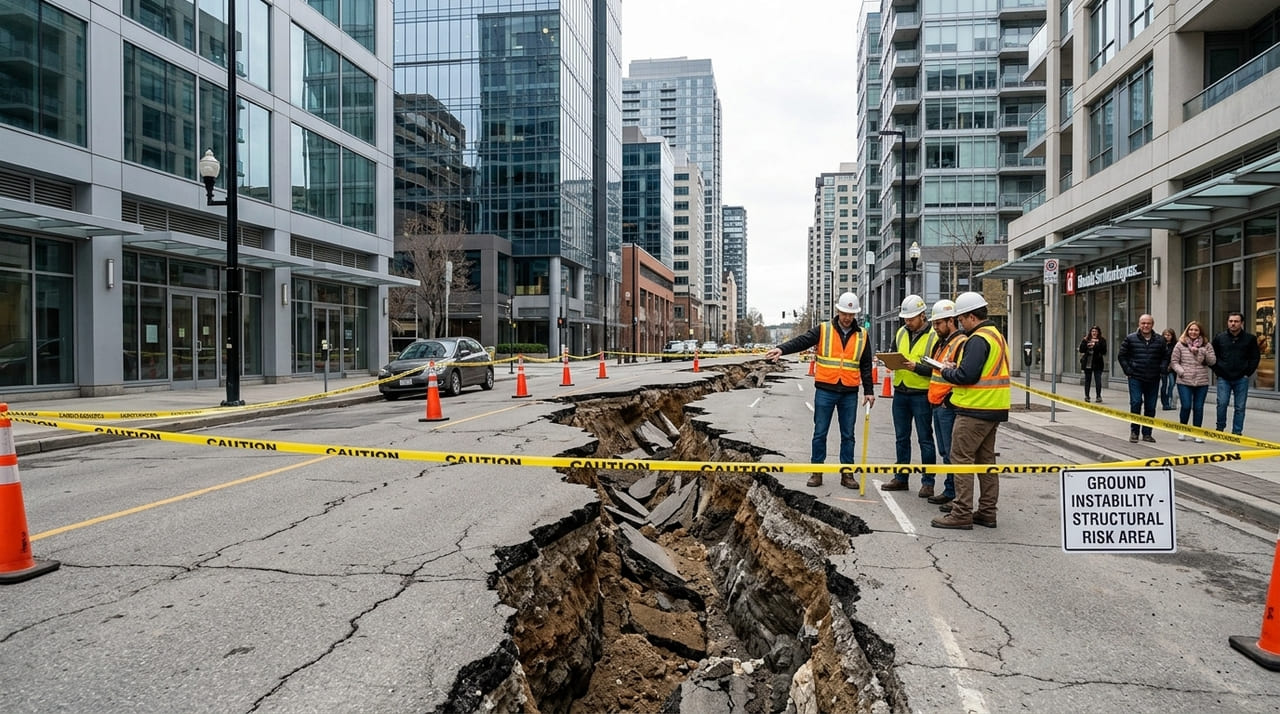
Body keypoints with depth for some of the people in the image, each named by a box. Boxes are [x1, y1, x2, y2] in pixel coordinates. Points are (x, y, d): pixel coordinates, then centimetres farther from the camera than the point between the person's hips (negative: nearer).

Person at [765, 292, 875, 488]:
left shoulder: (862, 336, 7)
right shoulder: (823, 330, -1)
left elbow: (866, 366, 11)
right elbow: (801, 341, -14)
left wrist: (869, 391, 7)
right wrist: (781, 349, -31)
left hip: (849, 393, 2)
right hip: (825, 390, -2)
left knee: (848, 435, 9)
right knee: (820, 433, 3)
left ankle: (847, 474, 18)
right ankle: (817, 472, 13)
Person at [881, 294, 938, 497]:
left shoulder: (933, 337, -10)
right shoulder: (901, 333, 9)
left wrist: (916, 367, -25)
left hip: (922, 394, -6)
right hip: (900, 392, 6)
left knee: (925, 439, 2)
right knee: (901, 438, 13)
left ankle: (928, 482, 11)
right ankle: (901, 478, 24)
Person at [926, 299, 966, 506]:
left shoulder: (961, 343, -14)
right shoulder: (941, 343, 19)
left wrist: (949, 395, -22)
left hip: (949, 407, -10)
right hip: (937, 405, 10)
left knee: (953, 453, -5)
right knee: (945, 452, 15)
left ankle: (959, 497, 1)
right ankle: (949, 491, 24)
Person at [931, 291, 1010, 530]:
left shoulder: (978, 340, -16)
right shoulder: (997, 336, 16)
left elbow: (967, 376, -23)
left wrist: (946, 371, -5)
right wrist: (956, 367, 9)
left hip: (975, 411, -10)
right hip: (994, 410, 10)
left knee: (962, 459, -5)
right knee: (986, 460, 14)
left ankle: (962, 513, -3)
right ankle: (987, 512, 20)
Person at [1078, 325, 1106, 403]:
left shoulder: (1102, 340, 1)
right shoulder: (1086, 340, 7)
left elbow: (1104, 351, -10)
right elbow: (1081, 350, 0)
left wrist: (1095, 345, -16)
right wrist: (1087, 346, -15)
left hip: (1097, 364, -2)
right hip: (1087, 363, 2)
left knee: (1098, 380, -5)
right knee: (1087, 380, 9)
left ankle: (1099, 396, 3)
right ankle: (1086, 396, 18)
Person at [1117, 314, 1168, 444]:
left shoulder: (1160, 340, 6)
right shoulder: (1130, 338, -1)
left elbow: (1165, 357, 15)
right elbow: (1121, 355, 4)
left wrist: (1162, 369, 0)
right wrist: (1127, 370, -4)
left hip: (1153, 379, 3)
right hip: (1135, 378, -3)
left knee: (1151, 407, 6)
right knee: (1136, 404, -9)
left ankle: (1147, 433, 16)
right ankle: (1134, 432, 2)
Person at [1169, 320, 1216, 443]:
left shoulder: (1206, 345, 8)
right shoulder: (1180, 345, 3)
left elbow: (1212, 361, 1)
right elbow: (1174, 361, 4)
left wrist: (1201, 351, -11)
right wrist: (1181, 371, -10)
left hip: (1202, 382, 2)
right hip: (1184, 382, -2)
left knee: (1198, 408, 3)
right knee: (1186, 406, -6)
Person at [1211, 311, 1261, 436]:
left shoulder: (1250, 338, 1)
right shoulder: (1219, 337, 3)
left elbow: (1255, 357, 6)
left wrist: (1247, 373, -1)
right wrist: (1217, 371, 2)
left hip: (1241, 379, 0)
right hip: (1224, 378, 0)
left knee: (1240, 407, 4)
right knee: (1222, 404, -6)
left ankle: (1237, 432, 11)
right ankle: (1220, 428, 9)